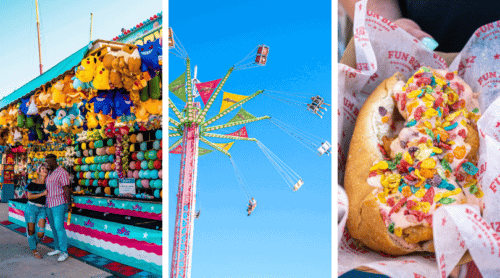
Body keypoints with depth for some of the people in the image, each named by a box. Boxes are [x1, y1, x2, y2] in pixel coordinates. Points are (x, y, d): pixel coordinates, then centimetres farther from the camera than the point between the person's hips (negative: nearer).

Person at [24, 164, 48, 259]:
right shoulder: (33, 183, -2)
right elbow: (29, 197, -6)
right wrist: (43, 194, -12)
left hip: (41, 209, 2)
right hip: (31, 208, -2)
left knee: (41, 234, -7)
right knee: (31, 230, 3)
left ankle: (34, 243, 26)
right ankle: (33, 250, 24)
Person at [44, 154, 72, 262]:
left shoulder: (62, 173, -12)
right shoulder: (49, 173, 14)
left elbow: (66, 188, -18)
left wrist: (69, 204, -24)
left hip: (59, 204, -9)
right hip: (49, 204, 9)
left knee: (59, 227, -10)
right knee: (54, 227, 13)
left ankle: (64, 252, -4)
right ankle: (58, 248, 23)